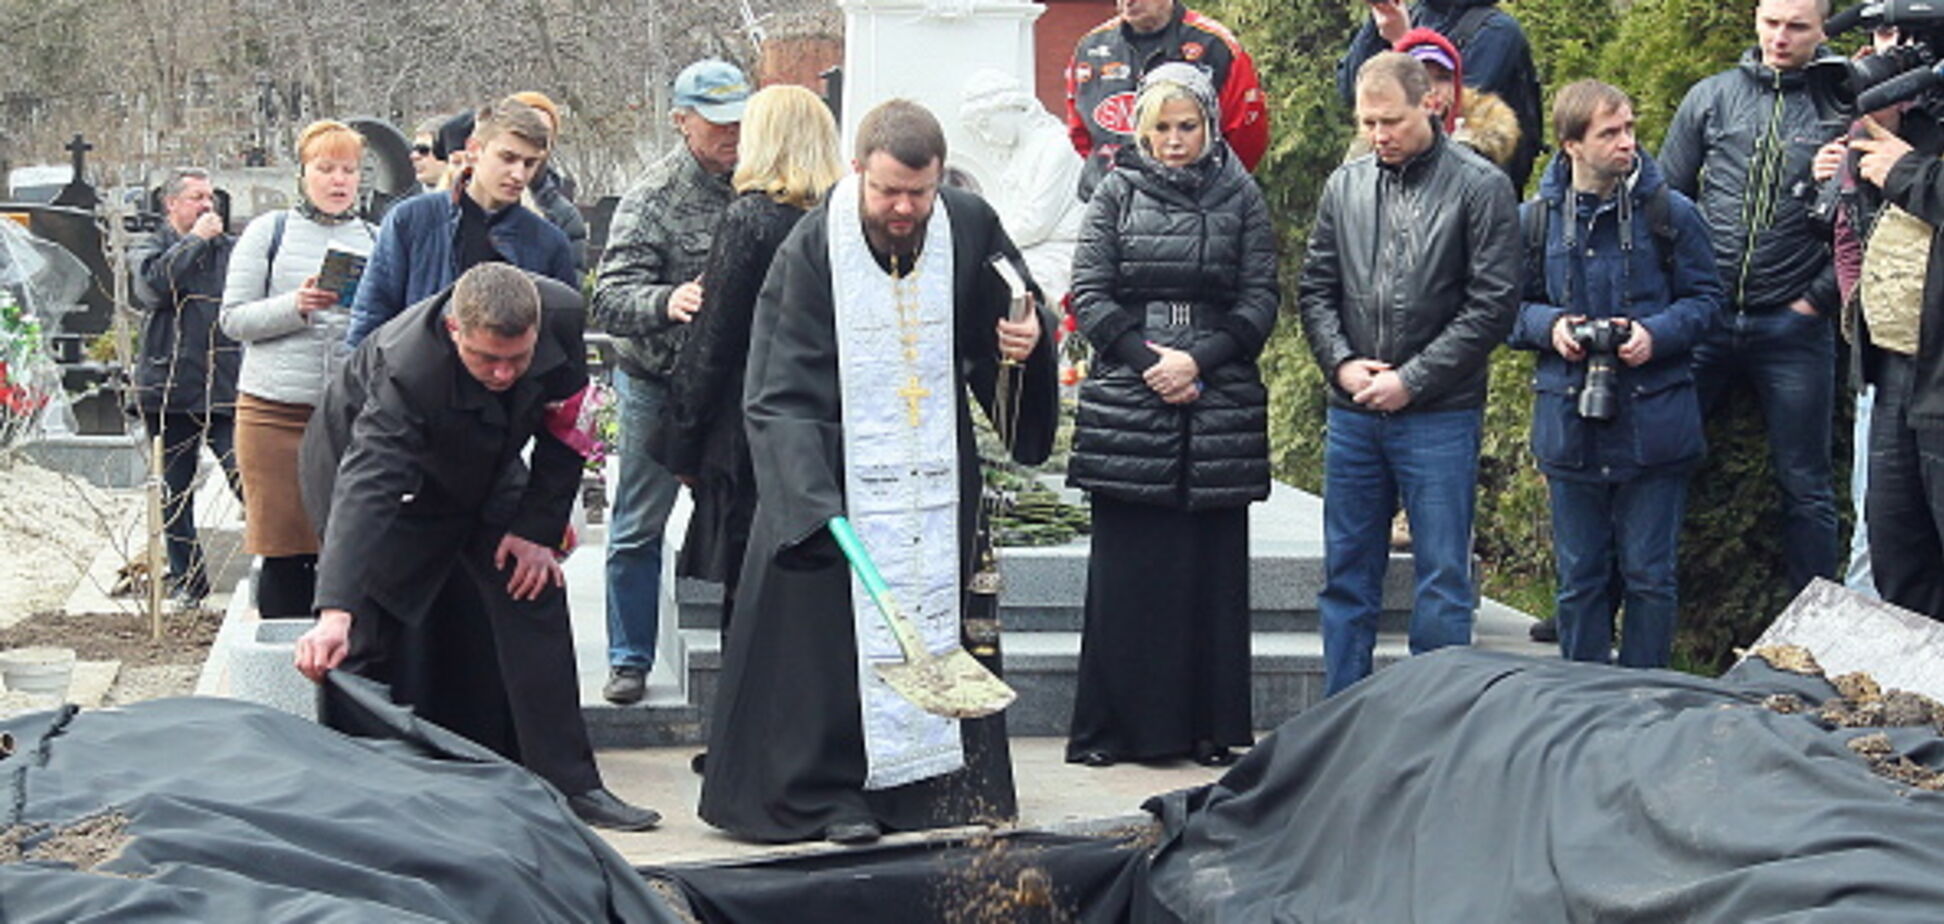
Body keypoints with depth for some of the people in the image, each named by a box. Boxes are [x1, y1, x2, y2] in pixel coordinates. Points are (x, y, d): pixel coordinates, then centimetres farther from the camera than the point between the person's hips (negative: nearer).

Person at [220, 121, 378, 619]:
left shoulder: (376, 240, 14)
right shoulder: (269, 232, 8)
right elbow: (235, 318, 3)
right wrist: (294, 306, -13)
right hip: (275, 409, -2)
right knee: (284, 548, -2)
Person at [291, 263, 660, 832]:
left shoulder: (563, 316, -30)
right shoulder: (404, 369, -43)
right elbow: (367, 488, -52)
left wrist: (538, 529, -14)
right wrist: (334, 612, -63)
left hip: (483, 471, 5)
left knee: (536, 597, -4)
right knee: (368, 639, -10)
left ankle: (568, 783, 2)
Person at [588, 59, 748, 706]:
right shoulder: (653, 198, -14)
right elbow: (610, 299, -22)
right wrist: (665, 301, -41)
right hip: (659, 384, -4)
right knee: (639, 528, 5)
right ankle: (629, 659, 16)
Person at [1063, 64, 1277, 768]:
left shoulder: (1240, 199, 8)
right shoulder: (1116, 194, 8)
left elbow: (1260, 299, 4)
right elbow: (1089, 294, 3)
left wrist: (1198, 359, -10)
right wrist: (1147, 359, -9)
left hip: (1220, 408, 1)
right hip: (1126, 404, 0)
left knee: (1213, 565, 2)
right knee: (1124, 566, 0)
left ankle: (1208, 725, 8)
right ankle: (1113, 727, 5)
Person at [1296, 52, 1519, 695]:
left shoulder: (1479, 187, -4)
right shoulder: (1344, 186, 9)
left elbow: (1493, 306, -9)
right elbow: (1315, 291, 13)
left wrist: (1412, 379, -12)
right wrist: (1342, 363, -5)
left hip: (1440, 418, -4)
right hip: (1352, 415, 5)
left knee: (1442, 581, 1)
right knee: (1347, 579, 10)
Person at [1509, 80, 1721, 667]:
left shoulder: (1671, 213, -2)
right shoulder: (1535, 221, 2)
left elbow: (1706, 298, 5)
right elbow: (1509, 310, 11)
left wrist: (1657, 334, -13)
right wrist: (1548, 326, -9)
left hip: (1654, 425, -1)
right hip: (1569, 422, 2)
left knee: (1649, 575, 5)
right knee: (1579, 579, 10)